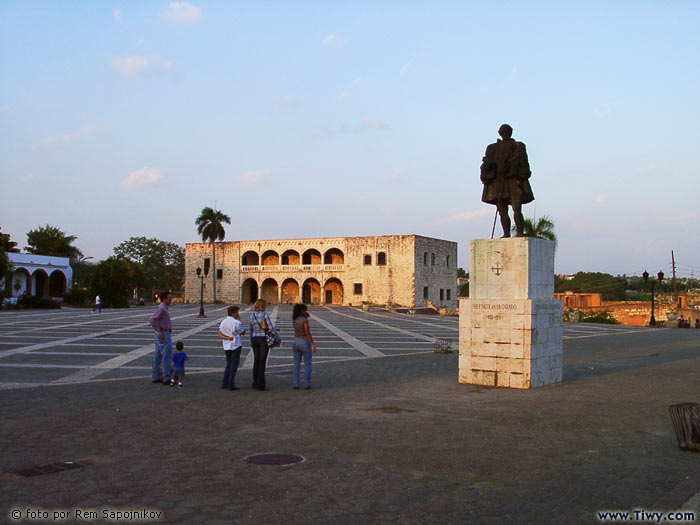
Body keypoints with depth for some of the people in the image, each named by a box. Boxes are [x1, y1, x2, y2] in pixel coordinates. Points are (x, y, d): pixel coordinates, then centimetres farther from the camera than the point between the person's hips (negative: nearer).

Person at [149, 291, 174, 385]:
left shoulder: (163, 308, 16)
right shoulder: (161, 308, -15)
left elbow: (154, 320, 27)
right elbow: (152, 320, -25)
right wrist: (159, 331, -24)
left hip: (160, 335, 10)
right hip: (164, 335, -10)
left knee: (158, 356, 11)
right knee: (166, 356, -8)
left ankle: (156, 377, 16)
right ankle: (166, 378, -7)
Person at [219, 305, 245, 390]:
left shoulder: (223, 322, 7)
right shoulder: (236, 322, -14)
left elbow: (220, 335, 4)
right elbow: (243, 332, -1)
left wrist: (227, 338, -9)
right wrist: (239, 320, 3)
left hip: (227, 346, 7)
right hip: (235, 345, -7)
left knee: (228, 364, 16)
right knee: (234, 364, -2)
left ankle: (224, 383, 15)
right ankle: (231, 384, -4)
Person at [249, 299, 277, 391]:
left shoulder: (252, 315, 6)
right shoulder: (265, 315, -12)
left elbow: (251, 329, 14)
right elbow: (271, 328, -13)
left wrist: (251, 341, 24)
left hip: (255, 339, 5)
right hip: (264, 339, -5)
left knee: (256, 361, 11)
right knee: (262, 362, -3)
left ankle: (255, 384, 14)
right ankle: (260, 385, -4)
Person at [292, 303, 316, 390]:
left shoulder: (294, 318, 1)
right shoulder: (305, 320, -19)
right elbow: (308, 333, -22)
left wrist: (306, 315, 1)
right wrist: (313, 344, -18)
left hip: (296, 342, 5)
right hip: (305, 343, -5)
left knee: (297, 364, 12)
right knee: (307, 364, 7)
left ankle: (296, 384, 10)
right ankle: (307, 385, 8)